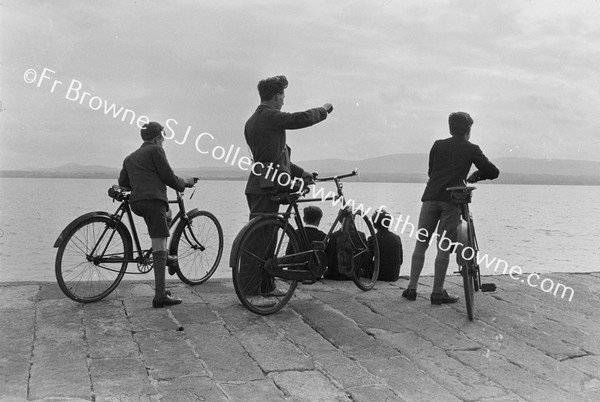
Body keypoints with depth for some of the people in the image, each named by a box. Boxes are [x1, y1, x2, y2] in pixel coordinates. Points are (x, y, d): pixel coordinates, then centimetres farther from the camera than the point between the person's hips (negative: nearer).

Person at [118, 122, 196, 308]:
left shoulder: (130, 158, 26)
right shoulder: (156, 150, 4)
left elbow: (123, 182, 22)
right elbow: (168, 177, 0)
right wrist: (185, 183, 19)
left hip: (136, 203, 8)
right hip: (153, 200, -8)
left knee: (166, 214, 34)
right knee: (159, 247, -10)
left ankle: (169, 258, 26)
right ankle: (160, 296, -16)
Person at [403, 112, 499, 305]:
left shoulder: (438, 145, 14)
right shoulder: (471, 149, 7)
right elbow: (493, 172, 5)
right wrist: (476, 175, 23)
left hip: (431, 198, 3)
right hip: (452, 200, -2)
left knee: (421, 243, 9)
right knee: (444, 247, 0)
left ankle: (412, 288, 8)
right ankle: (438, 292, 3)